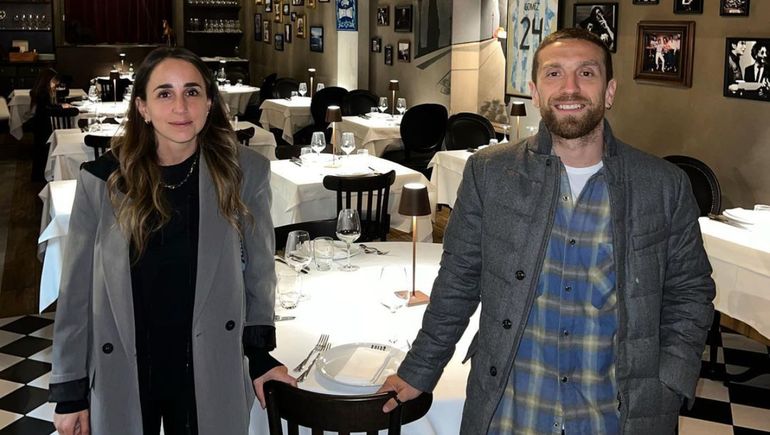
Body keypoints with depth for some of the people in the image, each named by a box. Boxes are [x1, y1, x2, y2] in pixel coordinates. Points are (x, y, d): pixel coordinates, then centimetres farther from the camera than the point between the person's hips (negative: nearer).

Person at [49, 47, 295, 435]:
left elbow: (258, 269, 1)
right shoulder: (101, 180, -10)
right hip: (121, 376, 0)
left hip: (210, 372, 0)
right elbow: (77, 291, -5)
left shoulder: (244, 172, -10)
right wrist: (69, 390, -2)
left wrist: (260, 354, 4)